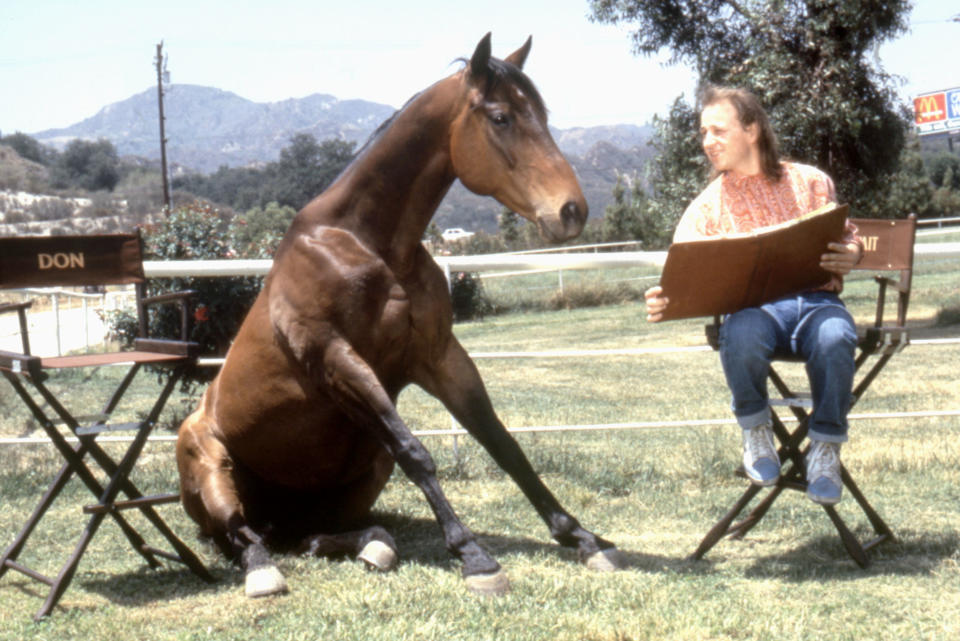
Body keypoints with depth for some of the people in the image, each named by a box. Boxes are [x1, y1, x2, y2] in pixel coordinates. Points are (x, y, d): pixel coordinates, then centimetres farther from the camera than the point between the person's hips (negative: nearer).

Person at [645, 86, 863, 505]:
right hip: (754, 307, 0)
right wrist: (662, 302, -22)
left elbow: (848, 239, 19)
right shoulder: (706, 206, 13)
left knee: (835, 338, -37)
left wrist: (850, 255, -8)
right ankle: (756, 432, -10)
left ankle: (826, 447, -14)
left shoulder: (810, 182, 15)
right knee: (741, 334, -38)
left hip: (816, 300, 0)